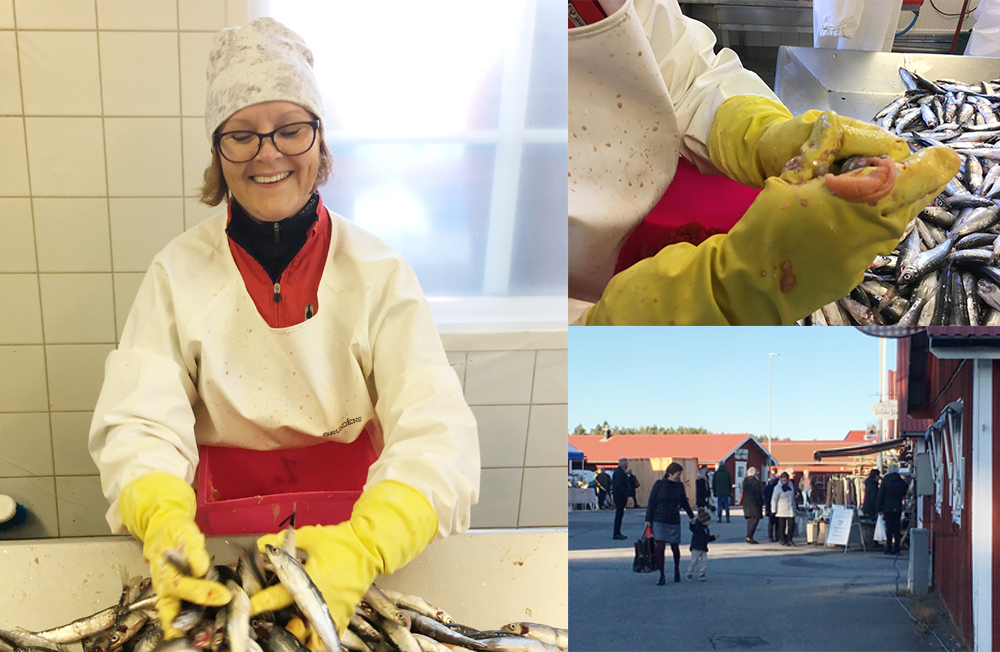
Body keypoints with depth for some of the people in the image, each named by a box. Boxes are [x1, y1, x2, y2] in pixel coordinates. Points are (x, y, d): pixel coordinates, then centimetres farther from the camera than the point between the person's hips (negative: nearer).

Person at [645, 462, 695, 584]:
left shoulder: (679, 485, 5)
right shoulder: (659, 484, -5)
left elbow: (684, 502, 17)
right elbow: (651, 502, -2)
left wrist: (692, 516, 24)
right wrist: (648, 519, -4)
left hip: (674, 521, 3)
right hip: (659, 520, -3)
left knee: (675, 548, 7)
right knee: (660, 547, -9)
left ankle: (677, 570, 32)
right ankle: (662, 576, 1)